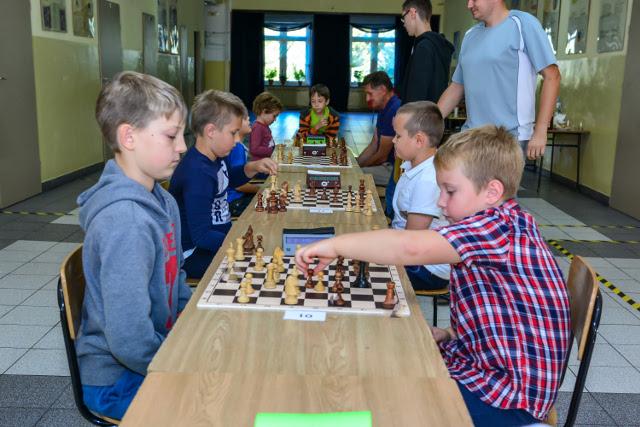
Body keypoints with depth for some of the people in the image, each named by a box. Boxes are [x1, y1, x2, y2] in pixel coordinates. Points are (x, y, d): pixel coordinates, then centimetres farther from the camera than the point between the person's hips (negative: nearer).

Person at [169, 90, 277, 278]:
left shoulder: (213, 158, 2)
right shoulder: (197, 174, -27)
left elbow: (229, 179, 26)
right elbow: (202, 236, -28)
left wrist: (253, 167, 7)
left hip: (219, 237, 10)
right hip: (196, 254, -10)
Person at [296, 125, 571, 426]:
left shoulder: (499, 227, -23)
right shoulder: (501, 227, 9)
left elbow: (410, 247, -38)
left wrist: (336, 245, -30)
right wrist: (450, 335, 3)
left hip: (507, 399, -10)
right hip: (484, 368, 10)